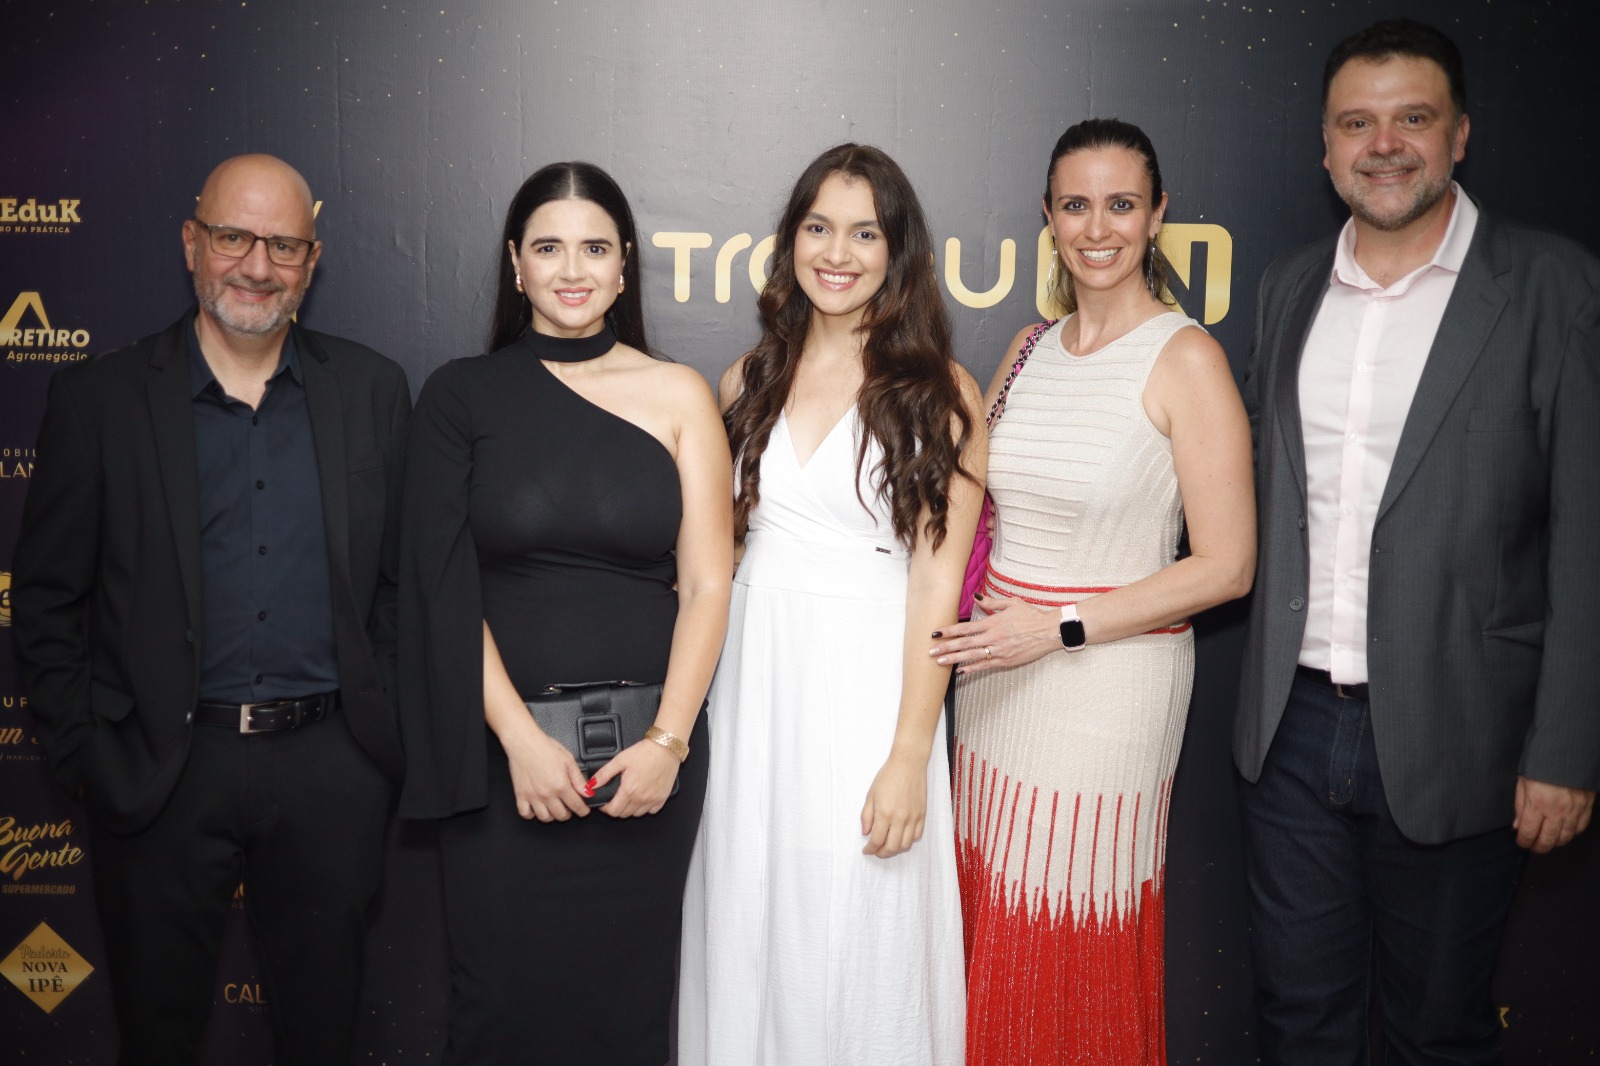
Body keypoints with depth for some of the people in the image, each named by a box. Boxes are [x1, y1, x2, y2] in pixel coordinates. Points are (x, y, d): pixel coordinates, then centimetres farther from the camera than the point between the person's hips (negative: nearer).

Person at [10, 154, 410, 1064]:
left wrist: (386, 732, 1)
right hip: (161, 771, 0)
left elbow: (401, 579, 6)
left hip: (332, 765, 1)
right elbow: (48, 602, 1)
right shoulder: (101, 398, -1)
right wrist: (85, 755, -3)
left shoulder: (373, 390, 3)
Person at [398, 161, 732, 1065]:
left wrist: (669, 738, -11)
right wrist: (519, 736, -11)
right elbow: (443, 584, -3)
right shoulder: (463, 396, 3)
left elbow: (707, 583, 0)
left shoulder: (677, 396, 4)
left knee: (628, 991, 10)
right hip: (503, 747, 0)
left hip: (649, 753, 0)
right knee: (504, 993, 7)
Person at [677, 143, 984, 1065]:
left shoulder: (939, 393, -5)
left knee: (855, 941, 6)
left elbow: (936, 581, -9)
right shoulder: (751, 381, 8)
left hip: (870, 679, -4)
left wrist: (910, 757, -13)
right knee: (746, 925, 13)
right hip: (752, 676, 4)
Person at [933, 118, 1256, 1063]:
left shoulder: (1186, 360, -10)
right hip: (998, 673, 5)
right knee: (998, 935, 15)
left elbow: (1226, 567, -12)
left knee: (1079, 949, 7)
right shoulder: (1028, 352, 8)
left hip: (1113, 676, -5)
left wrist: (1059, 628, -16)